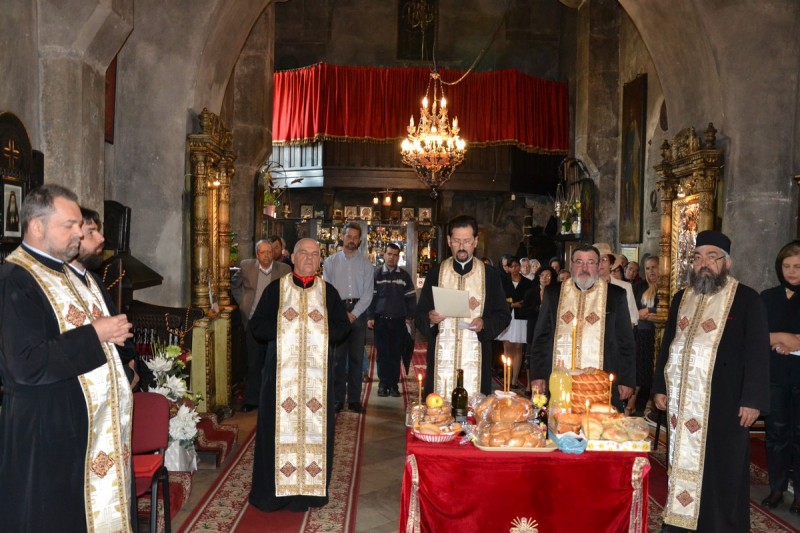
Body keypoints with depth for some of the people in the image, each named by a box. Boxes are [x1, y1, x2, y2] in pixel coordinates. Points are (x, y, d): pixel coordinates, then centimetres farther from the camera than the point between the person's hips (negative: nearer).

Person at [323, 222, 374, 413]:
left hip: (358, 312, 0)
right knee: (337, 356, 1)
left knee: (356, 356, 4)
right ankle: (337, 398, 8)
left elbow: (368, 292, 0)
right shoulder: (331, 261, 6)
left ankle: (354, 398, 11)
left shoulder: (365, 263, 5)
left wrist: (353, 314, -9)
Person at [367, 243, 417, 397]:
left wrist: (409, 316, -1)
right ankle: (383, 384, 11)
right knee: (383, 354, 3)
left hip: (399, 321, 1)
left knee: (396, 354, 4)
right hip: (381, 320, -1)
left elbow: (411, 297, 7)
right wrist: (370, 317, -6)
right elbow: (370, 296, 0)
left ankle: (394, 384, 11)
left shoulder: (404, 276, 6)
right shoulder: (376, 274, 2)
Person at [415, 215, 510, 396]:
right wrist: (430, 318, -13)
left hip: (476, 358, 0)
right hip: (442, 356, 1)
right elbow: (419, 315, 9)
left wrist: (485, 323, -11)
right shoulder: (436, 273, 8)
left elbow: (504, 316, 8)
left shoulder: (490, 275, 6)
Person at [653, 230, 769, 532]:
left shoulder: (747, 299, -4)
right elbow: (668, 344, 15)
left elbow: (757, 352, -8)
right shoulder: (681, 298, 11)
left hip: (723, 401, -4)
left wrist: (752, 400, -13)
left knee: (721, 467, 5)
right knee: (681, 460, 11)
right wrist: (660, 387, 11)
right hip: (682, 399, 5)